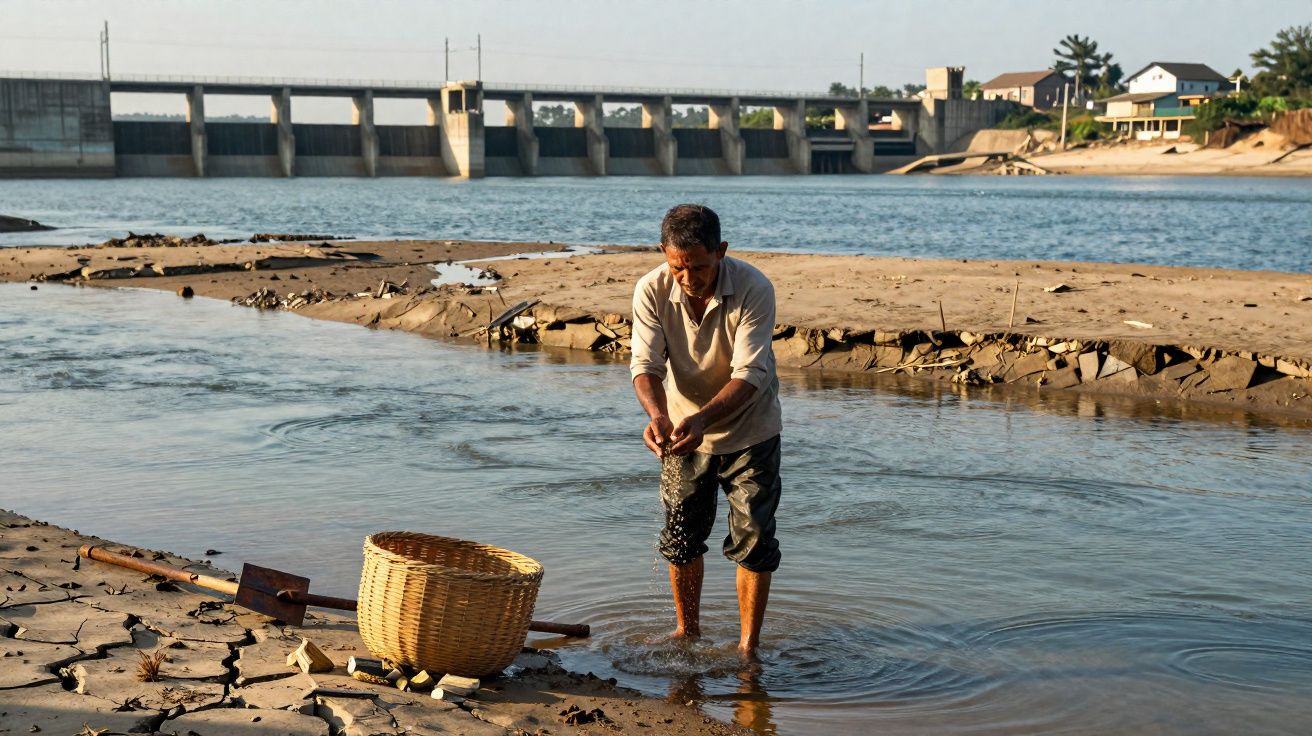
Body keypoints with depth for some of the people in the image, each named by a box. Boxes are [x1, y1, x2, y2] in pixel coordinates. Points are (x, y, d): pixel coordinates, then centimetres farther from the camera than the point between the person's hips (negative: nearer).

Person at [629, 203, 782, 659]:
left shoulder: (754, 291, -27)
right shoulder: (652, 291, -19)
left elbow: (750, 374, -31)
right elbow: (646, 364, -21)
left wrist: (702, 418, -46)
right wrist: (658, 415, -41)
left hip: (748, 429, -3)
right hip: (684, 429, 3)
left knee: (753, 540, -2)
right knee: (681, 536, 11)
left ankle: (748, 646, 11)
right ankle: (687, 631, 31)